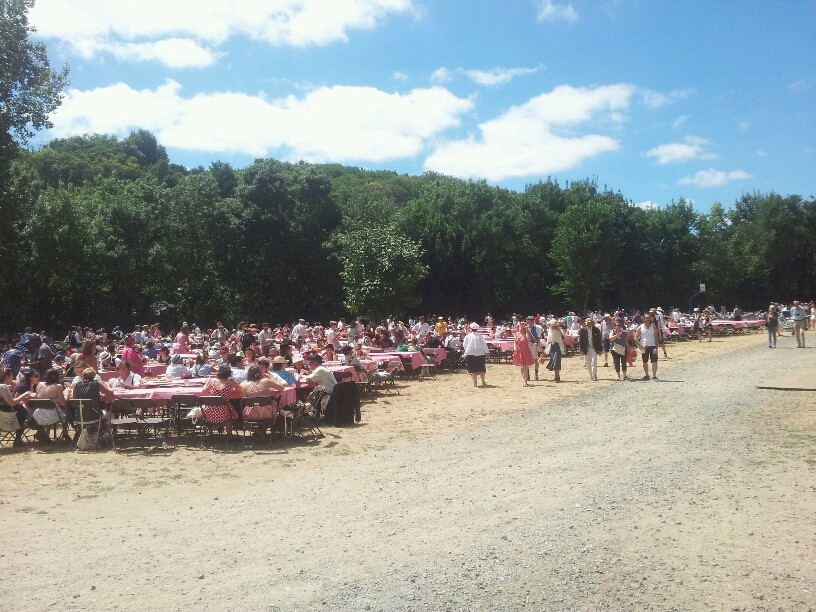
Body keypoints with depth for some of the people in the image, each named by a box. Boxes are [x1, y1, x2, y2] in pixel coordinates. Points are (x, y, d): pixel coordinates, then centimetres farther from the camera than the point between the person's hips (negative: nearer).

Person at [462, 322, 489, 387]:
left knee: (473, 369, 5)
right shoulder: (480, 336, -5)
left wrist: (465, 353, 16)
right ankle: (483, 382, 20)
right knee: (481, 369, 15)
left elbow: (464, 345, 2)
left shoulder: (468, 336, -5)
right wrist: (486, 352, 8)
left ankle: (474, 383, 3)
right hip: (480, 354, 1)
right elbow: (484, 344, -2)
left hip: (470, 354, -1)